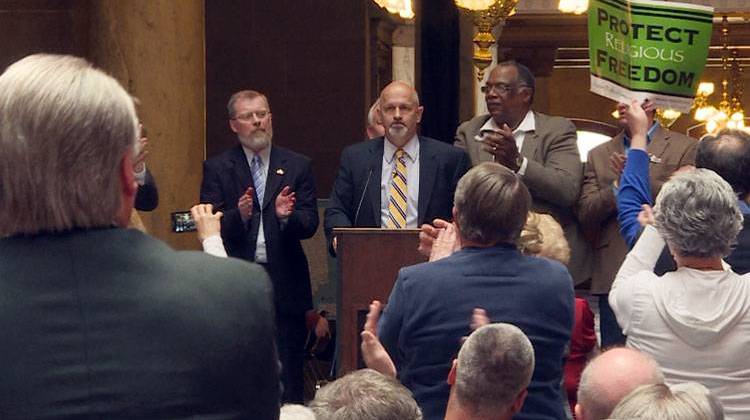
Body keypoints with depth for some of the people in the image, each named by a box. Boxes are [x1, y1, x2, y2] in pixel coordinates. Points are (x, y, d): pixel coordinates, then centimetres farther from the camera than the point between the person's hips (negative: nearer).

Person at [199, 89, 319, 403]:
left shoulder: (297, 166, 8)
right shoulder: (217, 168, 5)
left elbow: (310, 224, 2)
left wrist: (287, 216, -19)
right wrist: (238, 215, -22)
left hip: (284, 283, 1)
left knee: (288, 377, 1)